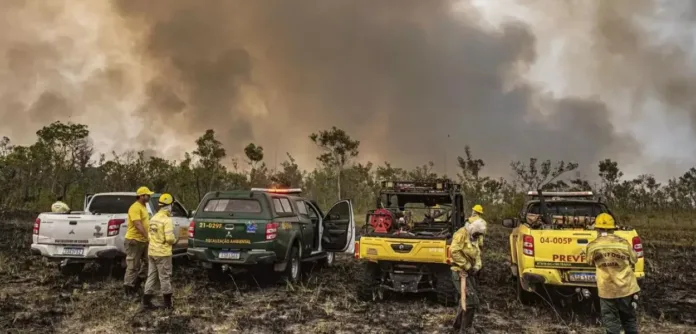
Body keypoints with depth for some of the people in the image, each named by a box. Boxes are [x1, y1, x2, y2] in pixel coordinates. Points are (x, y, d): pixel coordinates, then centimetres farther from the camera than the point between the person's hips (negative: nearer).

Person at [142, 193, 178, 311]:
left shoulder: (154, 218, 9)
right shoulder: (167, 220, -17)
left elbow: (151, 235, 15)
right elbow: (169, 238, -22)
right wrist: (175, 240, -3)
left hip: (152, 251, 8)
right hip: (163, 253, -8)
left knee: (151, 276, 14)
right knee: (165, 277, 2)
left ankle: (146, 301, 15)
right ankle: (167, 303, 11)